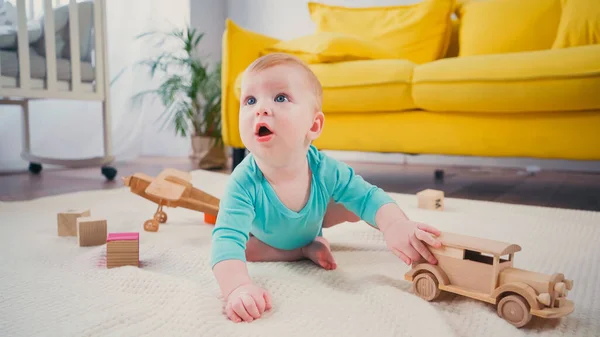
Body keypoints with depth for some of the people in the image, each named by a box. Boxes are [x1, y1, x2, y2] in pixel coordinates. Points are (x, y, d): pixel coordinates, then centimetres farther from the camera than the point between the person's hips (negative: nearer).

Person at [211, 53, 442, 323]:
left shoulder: (325, 170, -35)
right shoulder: (244, 182, -43)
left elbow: (369, 198, -28)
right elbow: (227, 240, -51)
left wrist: (395, 225, -50)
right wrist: (238, 287, -71)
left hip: (310, 224, 2)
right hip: (262, 233, -1)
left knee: (353, 209, -6)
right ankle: (305, 249, -8)